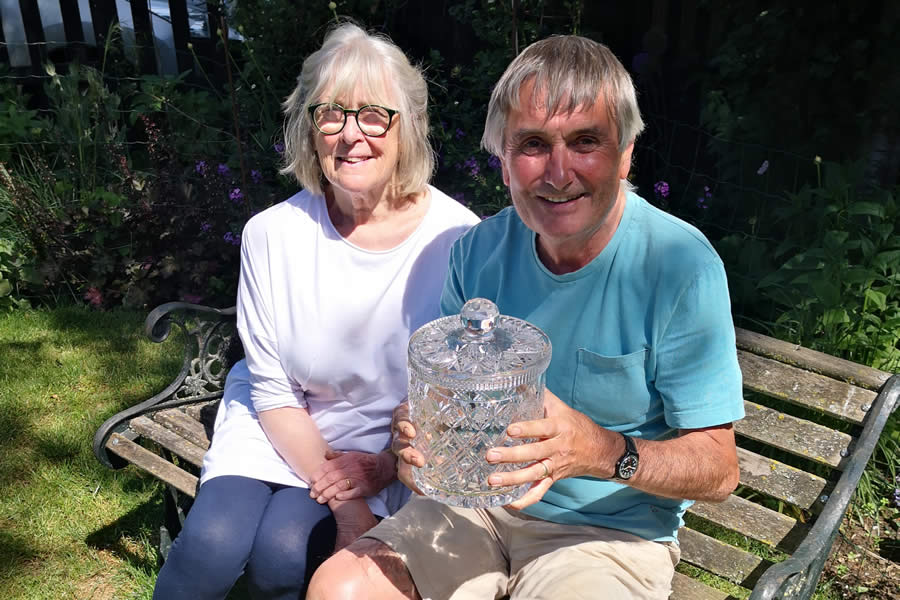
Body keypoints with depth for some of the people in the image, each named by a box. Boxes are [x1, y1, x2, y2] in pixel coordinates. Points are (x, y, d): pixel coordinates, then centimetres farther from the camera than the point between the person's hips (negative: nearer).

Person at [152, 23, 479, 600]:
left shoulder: (458, 240, -17)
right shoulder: (273, 233, -11)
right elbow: (272, 391, -6)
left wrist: (386, 466, -14)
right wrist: (339, 498, -15)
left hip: (390, 445, -1)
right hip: (280, 426, 2)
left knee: (284, 550, -22)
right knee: (213, 541, -21)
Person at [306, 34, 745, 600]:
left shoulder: (681, 266, -18)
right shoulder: (480, 249, -3)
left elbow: (719, 468, -14)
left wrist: (604, 452, -32)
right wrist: (419, 428, -16)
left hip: (612, 531, -3)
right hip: (476, 502, 4)